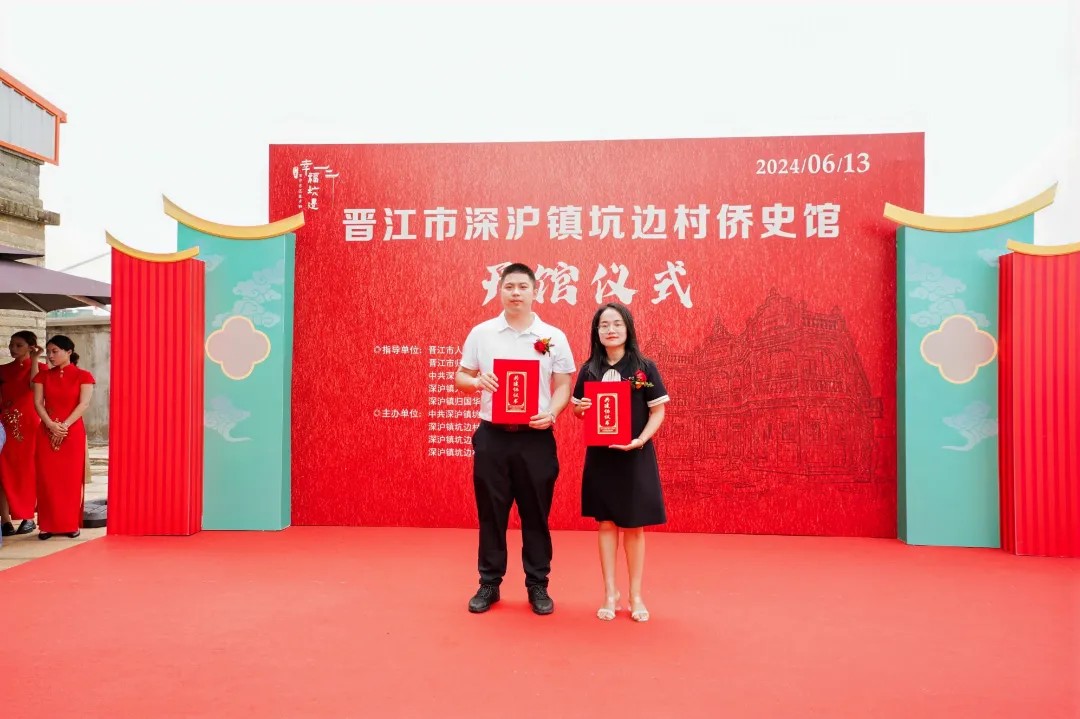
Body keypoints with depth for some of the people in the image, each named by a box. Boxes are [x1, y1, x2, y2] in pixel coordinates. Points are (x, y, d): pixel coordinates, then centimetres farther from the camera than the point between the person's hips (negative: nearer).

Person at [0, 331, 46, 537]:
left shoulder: (39, 367, 4)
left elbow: (34, 385, -16)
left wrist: (34, 359, -13)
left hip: (28, 424, -3)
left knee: (27, 470, 0)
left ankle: (28, 517, 7)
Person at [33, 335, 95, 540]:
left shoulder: (83, 376, 0)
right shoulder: (43, 376, 9)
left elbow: (84, 404, -9)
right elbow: (38, 403, 0)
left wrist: (64, 425, -18)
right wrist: (51, 425, -15)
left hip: (73, 432, -3)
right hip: (47, 432, 3)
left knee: (72, 478, 0)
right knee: (47, 478, 2)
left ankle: (71, 524, 7)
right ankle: (48, 525, 8)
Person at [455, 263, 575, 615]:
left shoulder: (553, 337, 2)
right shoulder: (481, 333, 4)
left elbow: (563, 385, 2)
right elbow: (460, 377, 9)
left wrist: (552, 413, -17)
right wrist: (476, 381, -14)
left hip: (536, 437, -1)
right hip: (492, 435, 1)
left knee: (536, 514, 7)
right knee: (491, 512, 8)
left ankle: (538, 586, 21)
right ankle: (489, 584, 23)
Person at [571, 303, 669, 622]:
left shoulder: (644, 368, -3)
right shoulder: (589, 370, 4)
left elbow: (658, 411, -3)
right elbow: (578, 411, 12)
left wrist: (639, 440, -18)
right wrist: (581, 408, -12)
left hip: (635, 457, -2)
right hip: (600, 456, 2)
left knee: (634, 526, 6)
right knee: (606, 524, 7)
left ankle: (636, 594, 19)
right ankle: (610, 593, 18)